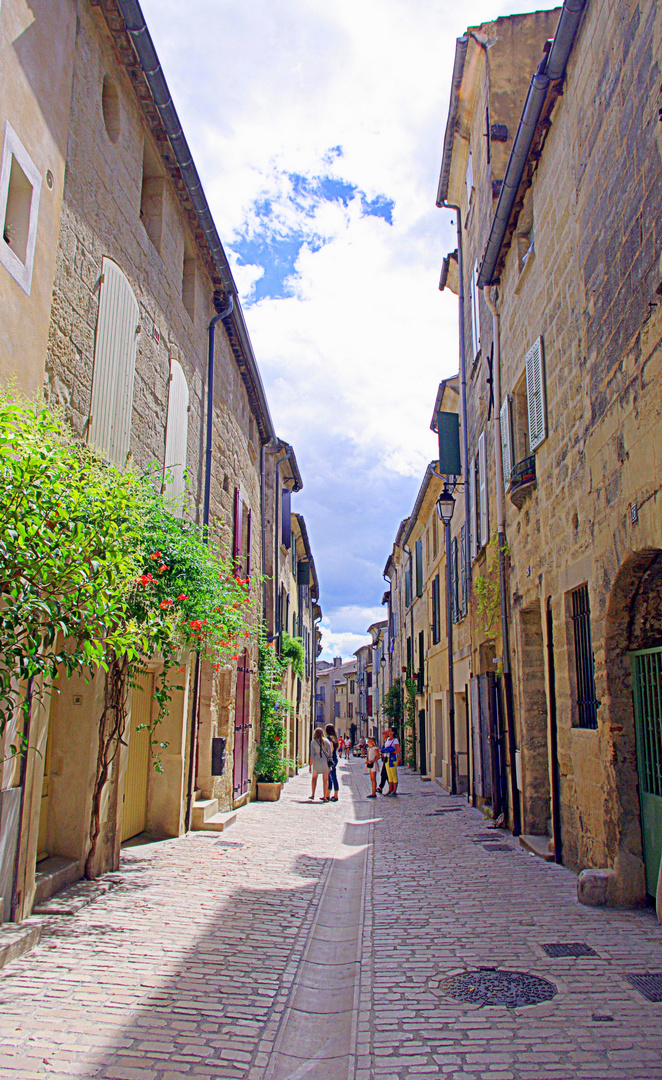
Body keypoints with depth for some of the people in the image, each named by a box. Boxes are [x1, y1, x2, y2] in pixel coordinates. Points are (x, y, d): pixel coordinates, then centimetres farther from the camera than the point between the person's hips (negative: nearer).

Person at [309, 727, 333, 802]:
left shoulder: (313, 742, -1)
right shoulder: (326, 741, 2)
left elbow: (312, 754, -3)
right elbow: (330, 752, 0)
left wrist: (310, 765, 1)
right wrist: (329, 759, 10)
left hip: (316, 761, 0)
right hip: (325, 761, 0)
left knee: (314, 778, 21)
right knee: (325, 780, 5)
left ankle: (312, 795, 18)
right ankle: (325, 797, 3)